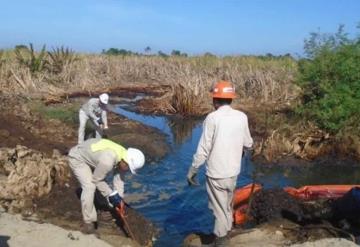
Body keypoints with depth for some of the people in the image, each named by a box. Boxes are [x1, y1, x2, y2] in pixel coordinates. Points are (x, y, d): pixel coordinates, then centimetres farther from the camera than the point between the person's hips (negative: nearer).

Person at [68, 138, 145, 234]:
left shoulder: (123, 155, -14)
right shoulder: (107, 161, -39)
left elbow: (119, 178, -5)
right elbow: (96, 180, -23)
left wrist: (119, 197, -9)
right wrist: (111, 194, -17)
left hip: (90, 156, 9)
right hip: (77, 158, -9)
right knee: (90, 186, -21)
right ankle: (88, 222, -11)